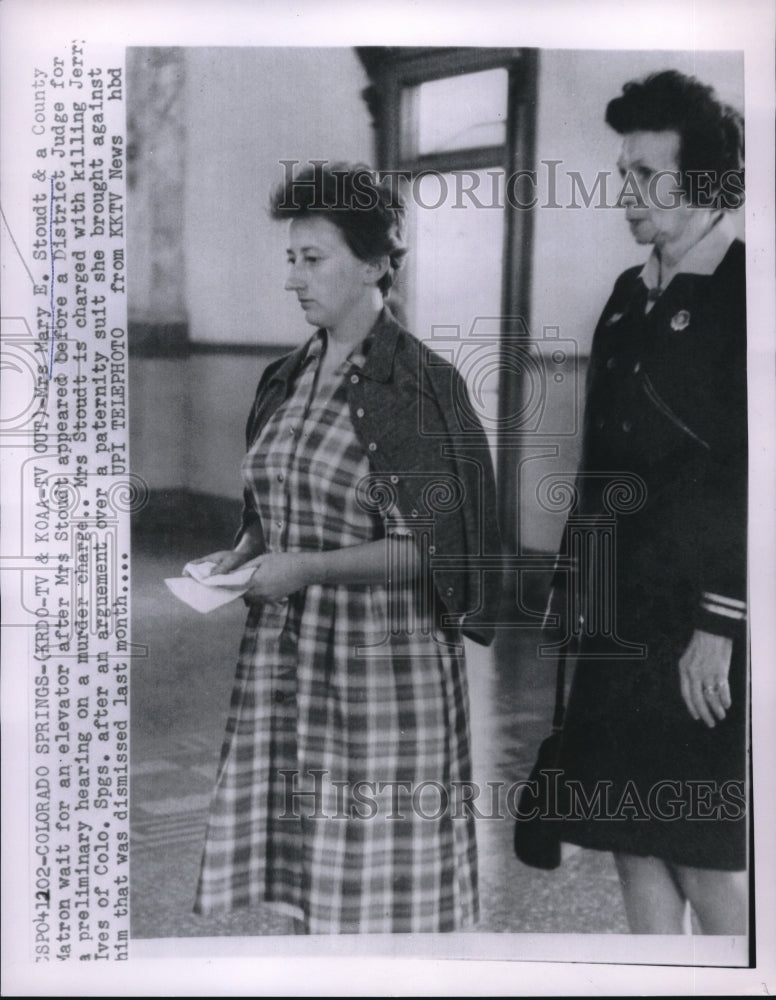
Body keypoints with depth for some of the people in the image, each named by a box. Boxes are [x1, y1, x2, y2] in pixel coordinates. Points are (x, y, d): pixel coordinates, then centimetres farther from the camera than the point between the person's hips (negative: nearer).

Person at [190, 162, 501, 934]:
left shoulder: (421, 384, -10)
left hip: (385, 663, -6)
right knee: (304, 867, 9)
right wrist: (241, 555, 1)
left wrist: (310, 568, -18)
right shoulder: (285, 379, 11)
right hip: (284, 654, 6)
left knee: (383, 880, 2)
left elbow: (434, 547, -13)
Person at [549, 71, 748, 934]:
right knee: (633, 848, 14)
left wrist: (718, 626, -17)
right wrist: (576, 588, 14)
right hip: (617, 625, 7)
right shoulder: (630, 297, 14)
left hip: (700, 634, -7)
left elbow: (747, 476, -14)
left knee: (708, 867, 2)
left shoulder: (740, 296, -9)